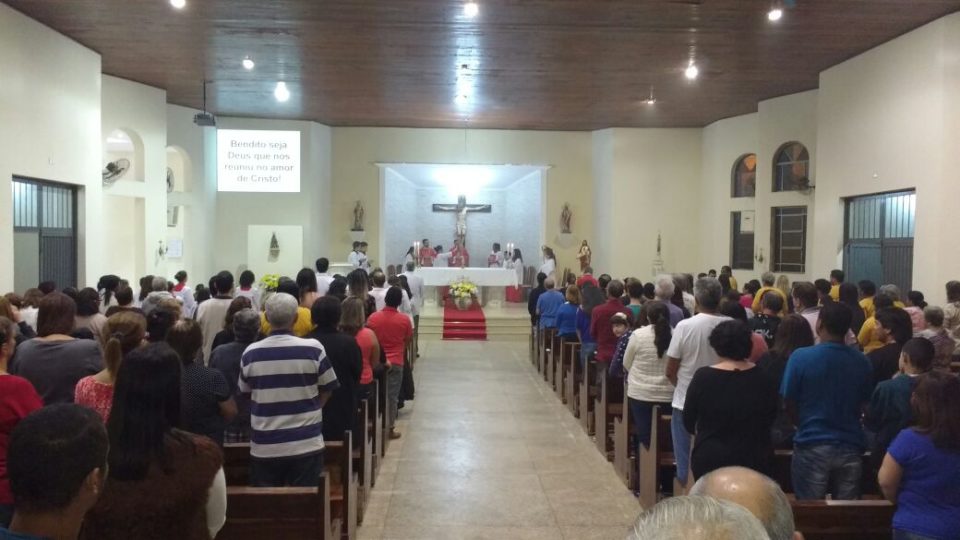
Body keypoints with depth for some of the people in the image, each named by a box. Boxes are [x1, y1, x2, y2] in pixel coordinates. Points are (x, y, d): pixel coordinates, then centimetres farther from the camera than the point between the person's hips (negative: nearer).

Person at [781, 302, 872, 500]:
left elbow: (789, 403, -3)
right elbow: (864, 405, 10)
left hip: (812, 446, -3)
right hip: (850, 447, 3)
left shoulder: (801, 357, -12)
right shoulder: (862, 362, -2)